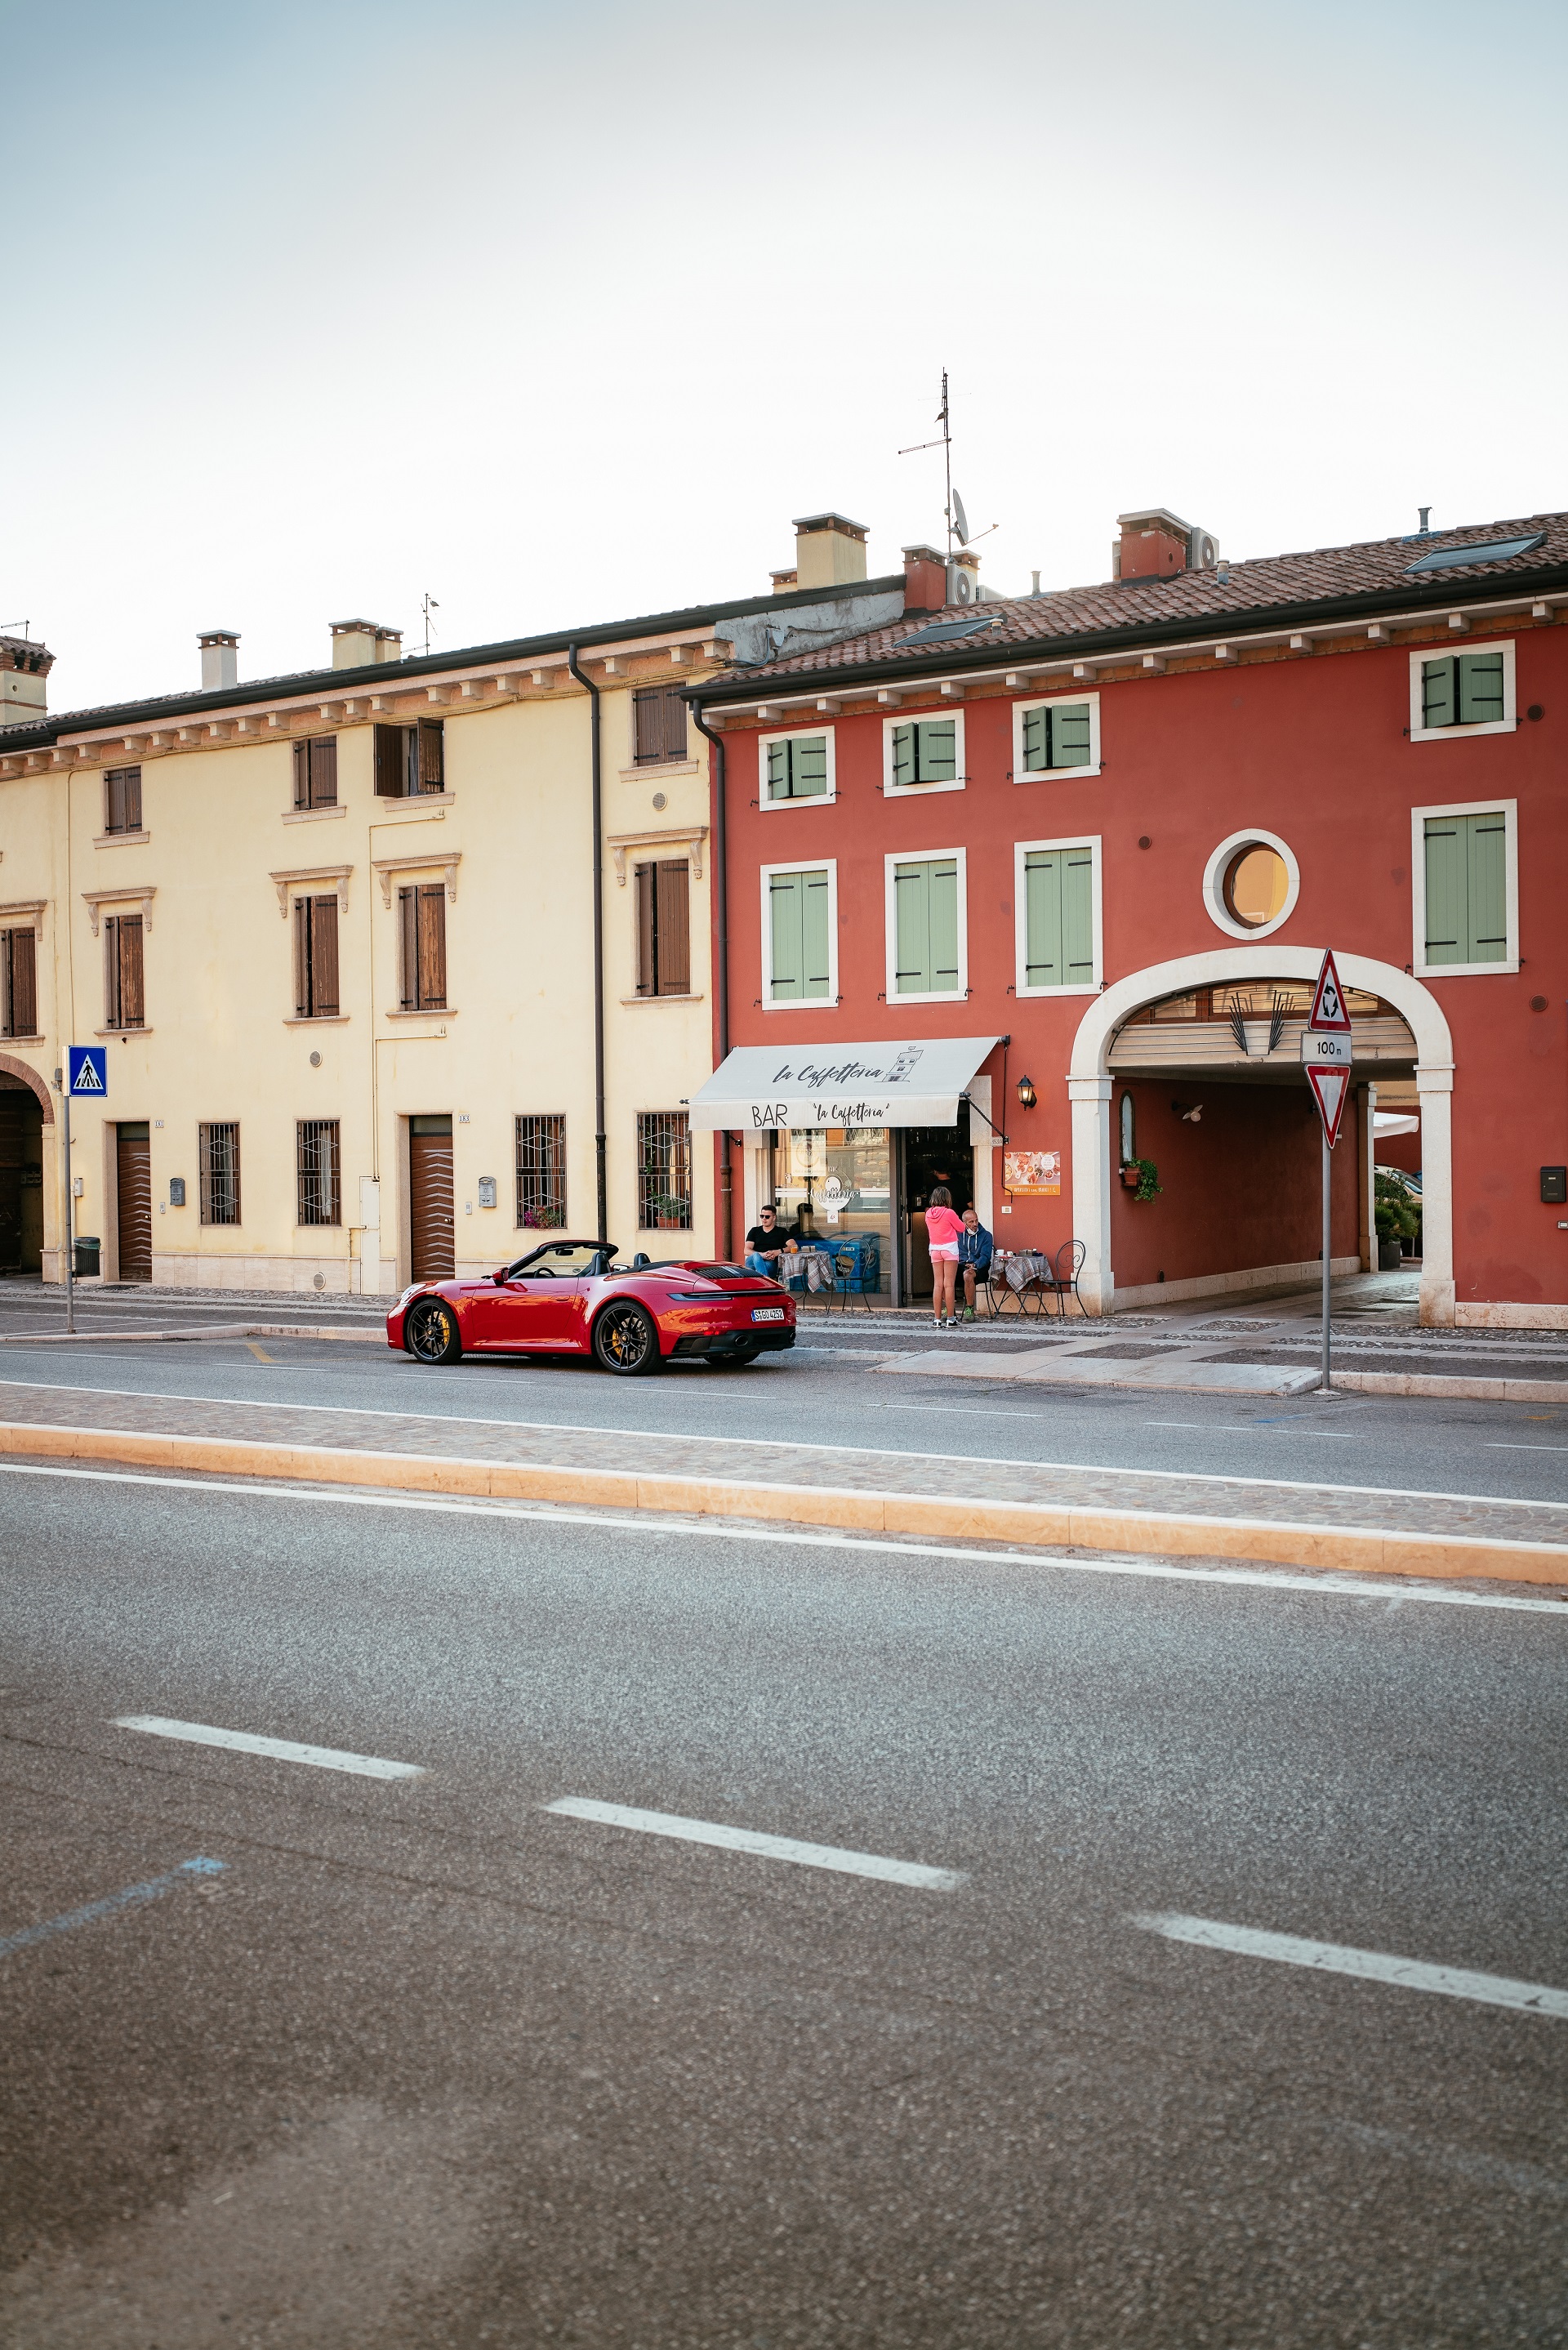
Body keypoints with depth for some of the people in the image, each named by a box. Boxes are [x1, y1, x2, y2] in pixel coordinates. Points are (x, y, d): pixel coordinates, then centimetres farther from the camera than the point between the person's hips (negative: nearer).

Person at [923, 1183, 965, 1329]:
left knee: (938, 1284, 5)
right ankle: (950, 1319, -4)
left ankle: (938, 1319, 4)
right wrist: (959, 1220, 18)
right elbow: (961, 1228, 1)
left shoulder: (929, 1214, 3)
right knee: (949, 1284, -3)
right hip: (949, 1248, -4)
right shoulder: (949, 1213, -10)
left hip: (934, 1249, 4)